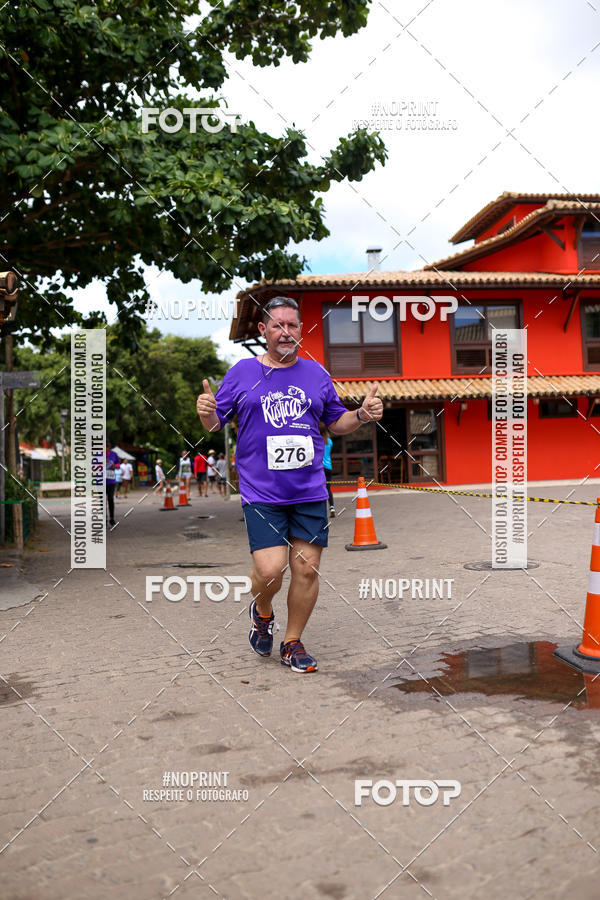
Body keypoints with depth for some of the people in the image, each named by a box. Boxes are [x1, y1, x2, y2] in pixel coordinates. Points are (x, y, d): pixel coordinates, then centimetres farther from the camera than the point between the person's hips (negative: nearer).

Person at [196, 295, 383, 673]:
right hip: (261, 491, -2)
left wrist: (362, 414, -1)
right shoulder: (242, 372, 5)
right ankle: (262, 613, 23)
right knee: (270, 570, -12)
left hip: (310, 490, 3)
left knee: (307, 569, 2)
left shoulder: (316, 373, 12)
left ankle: (293, 643, 23)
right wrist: (207, 412, -15)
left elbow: (337, 422, 19)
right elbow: (215, 424, 7)